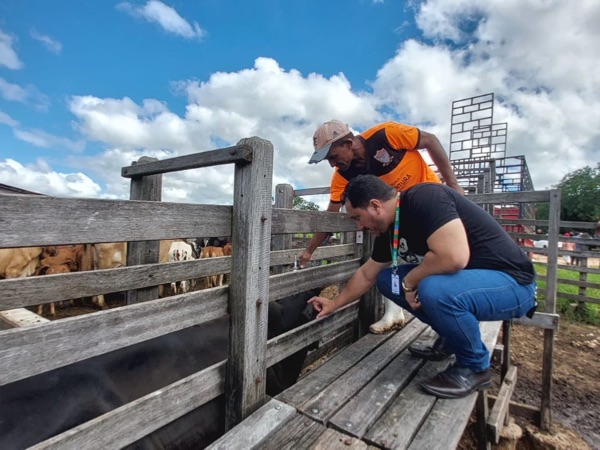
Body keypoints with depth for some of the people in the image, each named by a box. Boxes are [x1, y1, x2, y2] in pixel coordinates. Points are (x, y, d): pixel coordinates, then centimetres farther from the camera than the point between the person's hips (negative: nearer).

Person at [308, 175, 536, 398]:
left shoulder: (424, 198, -25)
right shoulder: (389, 230, 1)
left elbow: (454, 257, -37)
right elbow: (366, 275, 12)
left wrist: (409, 281, -20)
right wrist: (335, 303, 18)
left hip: (510, 282, -8)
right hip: (465, 279, 8)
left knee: (435, 290, -36)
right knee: (387, 278, 1)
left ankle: (475, 366, -5)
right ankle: (452, 337, 13)